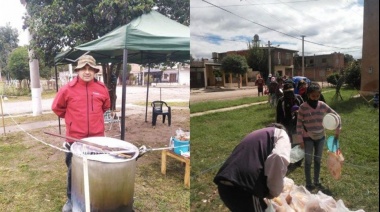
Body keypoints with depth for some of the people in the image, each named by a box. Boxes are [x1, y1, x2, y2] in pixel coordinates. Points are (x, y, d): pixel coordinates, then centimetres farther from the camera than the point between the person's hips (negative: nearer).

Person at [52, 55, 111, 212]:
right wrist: (71, 118, 9)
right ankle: (71, 199, 29)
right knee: (73, 169, 10)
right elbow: (57, 107, 6)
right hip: (75, 138, -1)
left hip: (97, 137, 2)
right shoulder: (68, 89, -8)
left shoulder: (102, 88, -2)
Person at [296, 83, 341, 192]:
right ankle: (308, 183, 20)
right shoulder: (303, 107, -15)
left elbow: (336, 116, 2)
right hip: (308, 138, -3)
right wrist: (300, 140, -10)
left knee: (318, 160, 15)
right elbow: (299, 125, -10)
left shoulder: (322, 105, -8)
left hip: (320, 137, 3)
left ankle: (317, 181, 32)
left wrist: (337, 131, 1)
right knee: (308, 161, 6)